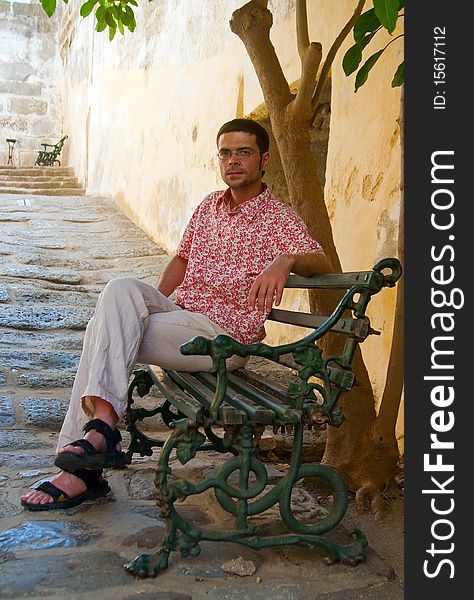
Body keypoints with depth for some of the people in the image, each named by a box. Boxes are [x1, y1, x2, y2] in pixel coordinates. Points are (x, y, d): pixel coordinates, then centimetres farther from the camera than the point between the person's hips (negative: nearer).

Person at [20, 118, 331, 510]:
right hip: (179, 313, 7)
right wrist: (150, 304, 11)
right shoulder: (209, 206, 18)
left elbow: (322, 263, -16)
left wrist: (285, 261, -38)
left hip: (224, 337, -7)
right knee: (122, 289, -22)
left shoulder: (279, 218, -2)